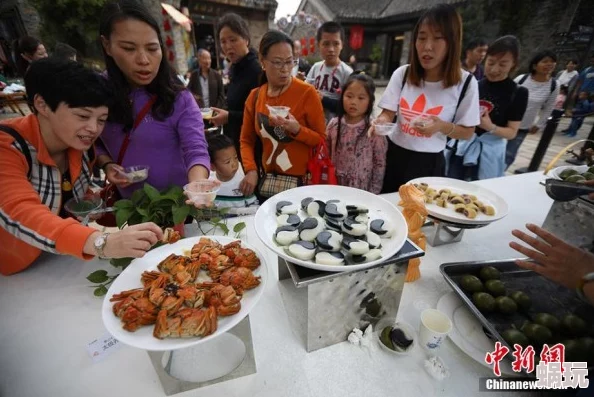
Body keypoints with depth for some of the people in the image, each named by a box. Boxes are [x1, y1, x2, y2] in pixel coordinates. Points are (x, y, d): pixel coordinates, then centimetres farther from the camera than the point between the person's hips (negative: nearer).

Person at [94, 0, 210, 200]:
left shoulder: (179, 99, -12)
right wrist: (106, 164, -9)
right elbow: (93, 142, 12)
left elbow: (196, 151, -23)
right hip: (126, 204, 1)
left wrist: (197, 187, -42)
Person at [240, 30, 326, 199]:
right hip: (269, 180, 4)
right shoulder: (254, 96, 2)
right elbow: (246, 140, 5)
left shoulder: (307, 93, -10)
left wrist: (297, 130, -24)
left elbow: (322, 140, -7)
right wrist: (251, 170, -11)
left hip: (304, 180, -4)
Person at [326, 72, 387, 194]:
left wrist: (372, 194, -7)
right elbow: (325, 157, 5)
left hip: (362, 191, -2)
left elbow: (379, 164, -7)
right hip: (335, 188, 3)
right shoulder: (334, 124, -3)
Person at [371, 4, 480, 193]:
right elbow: (388, 113, -4)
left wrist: (442, 126, -23)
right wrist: (382, 120, -28)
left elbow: (467, 132, -3)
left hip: (429, 163, -1)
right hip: (394, 154, 2)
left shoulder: (465, 83, -8)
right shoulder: (402, 74, -4)